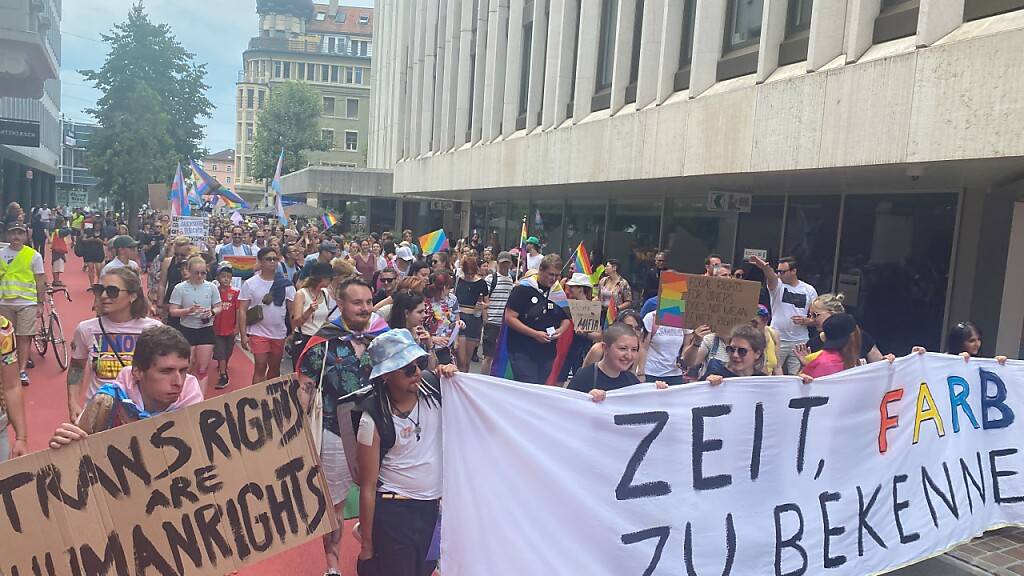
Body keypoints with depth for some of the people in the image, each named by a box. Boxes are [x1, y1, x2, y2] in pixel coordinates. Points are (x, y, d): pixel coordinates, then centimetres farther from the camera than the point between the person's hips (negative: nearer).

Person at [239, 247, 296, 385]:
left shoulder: (286, 284, 0)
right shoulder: (250, 284, -4)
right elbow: (242, 311, -3)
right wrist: (243, 335, -8)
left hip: (280, 333, 3)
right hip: (258, 332, -2)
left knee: (275, 368, 13)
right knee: (260, 367, -6)